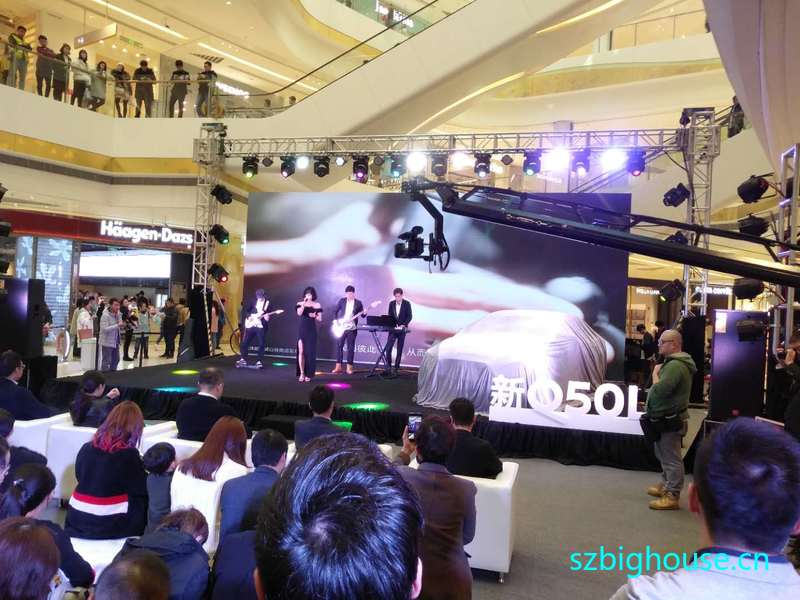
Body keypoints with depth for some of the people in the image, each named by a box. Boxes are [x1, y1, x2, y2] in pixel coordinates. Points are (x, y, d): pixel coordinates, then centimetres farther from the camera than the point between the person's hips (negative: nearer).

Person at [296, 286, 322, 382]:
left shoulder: (317, 305, 2)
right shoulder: (300, 304, 3)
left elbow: (320, 319, 3)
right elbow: (299, 313, -15)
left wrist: (314, 316, -16)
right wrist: (304, 304, -19)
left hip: (312, 330, 0)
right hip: (302, 330, 0)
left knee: (310, 352, 0)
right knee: (301, 352, -4)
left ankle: (308, 374, 8)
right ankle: (301, 373, 2)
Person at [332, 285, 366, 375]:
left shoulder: (358, 303, 2)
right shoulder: (341, 301, 3)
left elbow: (362, 315, 6)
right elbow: (335, 312, 7)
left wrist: (364, 313, -16)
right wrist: (335, 321, -5)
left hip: (352, 328, -1)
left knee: (350, 347, 1)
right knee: (339, 346, 2)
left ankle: (349, 367, 6)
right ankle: (338, 366, 9)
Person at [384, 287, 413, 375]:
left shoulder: (407, 304, -3)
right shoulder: (391, 304, 6)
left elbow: (409, 316, -6)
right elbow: (389, 316, 8)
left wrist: (403, 325, -18)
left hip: (402, 329, -2)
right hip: (392, 329, 2)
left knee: (399, 349, 2)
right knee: (388, 348, -7)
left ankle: (397, 367, 8)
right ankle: (388, 366, 3)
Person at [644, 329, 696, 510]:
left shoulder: (675, 366, -22)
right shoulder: (673, 362, 15)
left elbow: (660, 390, -29)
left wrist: (655, 373, -14)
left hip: (669, 420, -11)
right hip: (666, 418, 11)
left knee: (671, 458, -4)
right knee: (664, 455, 22)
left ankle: (672, 496, 2)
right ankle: (666, 486, 36)